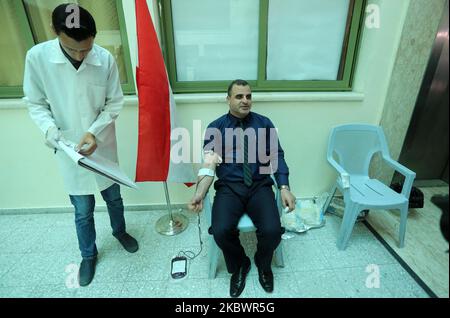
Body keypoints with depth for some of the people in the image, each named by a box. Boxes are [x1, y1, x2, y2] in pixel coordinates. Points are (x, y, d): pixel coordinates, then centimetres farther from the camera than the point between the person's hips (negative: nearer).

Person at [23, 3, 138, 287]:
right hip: (69, 149, 0)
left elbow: (115, 102, -6)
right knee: (83, 210, 12)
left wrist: (94, 131, -18)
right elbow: (35, 104, -2)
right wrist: (50, 129, -21)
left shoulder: (106, 59, -13)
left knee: (113, 196, 20)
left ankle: (119, 231, 51)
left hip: (103, 146, 1)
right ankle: (89, 254, 40)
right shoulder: (37, 57, -13)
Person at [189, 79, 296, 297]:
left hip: (260, 186, 1)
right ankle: (238, 266, 13)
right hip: (229, 187, 0)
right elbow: (209, 164, -4)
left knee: (272, 230, -22)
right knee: (221, 231, -24)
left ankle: (263, 265, 17)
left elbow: (276, 156, 3)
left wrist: (284, 187, -12)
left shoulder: (264, 123, 7)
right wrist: (199, 193, -20)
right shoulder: (215, 128, 4)